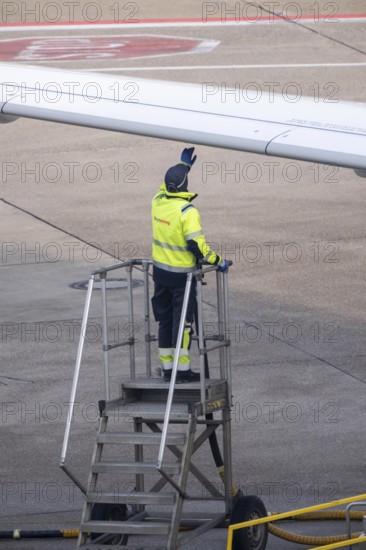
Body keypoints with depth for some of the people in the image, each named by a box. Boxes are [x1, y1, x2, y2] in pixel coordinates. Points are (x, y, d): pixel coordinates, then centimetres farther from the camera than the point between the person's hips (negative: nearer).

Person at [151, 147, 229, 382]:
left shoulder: (158, 202, -1)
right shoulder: (187, 212, -21)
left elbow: (168, 186, 23)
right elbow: (197, 244, -23)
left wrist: (184, 165, 30)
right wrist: (218, 261, -11)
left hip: (160, 270, 7)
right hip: (182, 274, -7)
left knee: (165, 319, 14)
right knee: (183, 320, 1)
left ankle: (167, 367, 20)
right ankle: (183, 369, 4)